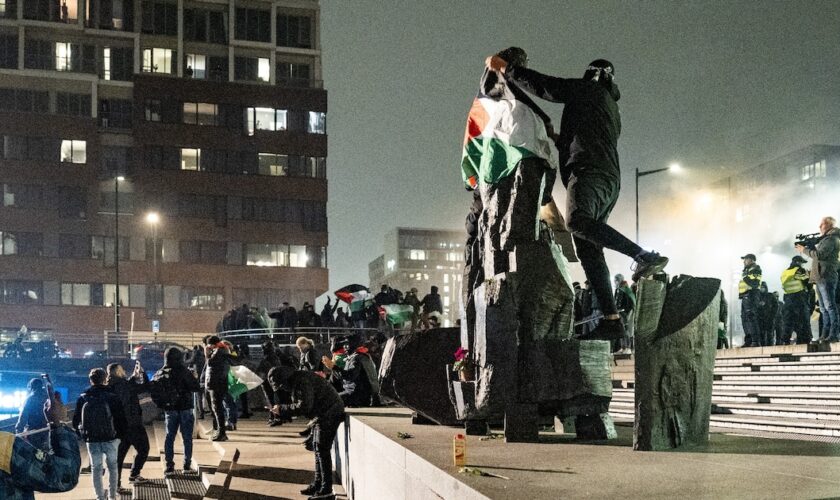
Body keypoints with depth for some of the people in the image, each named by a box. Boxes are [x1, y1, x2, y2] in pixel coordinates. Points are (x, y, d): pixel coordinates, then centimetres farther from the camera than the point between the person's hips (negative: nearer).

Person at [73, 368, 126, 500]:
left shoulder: (83, 398, -5)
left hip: (91, 440, 1)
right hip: (110, 438, -1)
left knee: (96, 468, 11)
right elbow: (121, 418, -8)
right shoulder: (112, 397, -11)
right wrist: (121, 434, 6)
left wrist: (81, 434, 16)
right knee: (112, 465, 14)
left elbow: (76, 420, 2)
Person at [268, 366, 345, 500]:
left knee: (322, 450, -11)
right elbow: (300, 405, 18)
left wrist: (282, 409, -19)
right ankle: (318, 484, 24)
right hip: (322, 415, 11)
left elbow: (304, 407, -27)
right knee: (316, 448, 16)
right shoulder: (295, 382, 13)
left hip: (330, 413, -11)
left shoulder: (302, 381, -21)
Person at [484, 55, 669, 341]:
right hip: (609, 179, 9)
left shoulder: (589, 89, 9)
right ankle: (611, 319, -10)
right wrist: (557, 139, 51)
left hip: (589, 172, -9)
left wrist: (505, 68, 8)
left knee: (577, 220, -33)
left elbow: (543, 86, 1)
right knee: (588, 249, 0)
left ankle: (644, 256, -38)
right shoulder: (611, 108, 35)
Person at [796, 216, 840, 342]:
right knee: (824, 308, 9)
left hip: (826, 278, -10)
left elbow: (819, 255, -18)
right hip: (820, 278, 10)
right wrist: (807, 247, 7)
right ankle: (825, 335, 11)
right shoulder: (825, 239, 23)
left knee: (830, 306, -12)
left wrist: (804, 250, -8)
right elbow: (817, 253, 22)